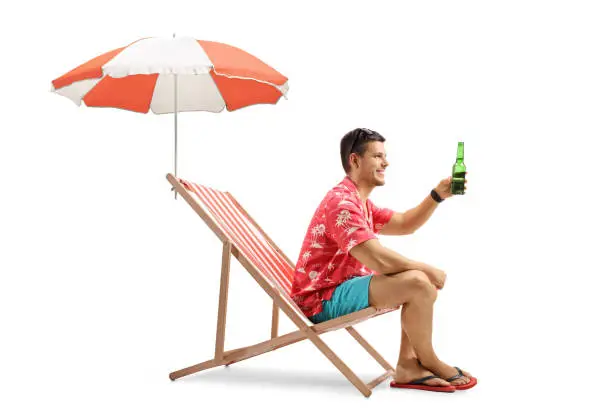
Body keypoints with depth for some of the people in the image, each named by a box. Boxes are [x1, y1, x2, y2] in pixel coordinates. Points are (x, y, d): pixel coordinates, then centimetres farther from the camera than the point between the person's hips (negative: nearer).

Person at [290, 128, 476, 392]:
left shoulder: (360, 203, 16)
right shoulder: (342, 203, -19)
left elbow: (404, 225, 20)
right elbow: (380, 260, -27)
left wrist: (438, 195, 7)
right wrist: (428, 269, -13)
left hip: (342, 288, 11)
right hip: (324, 299, -11)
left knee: (425, 283, 9)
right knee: (417, 283, -25)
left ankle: (408, 366, 0)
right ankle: (428, 363, -2)